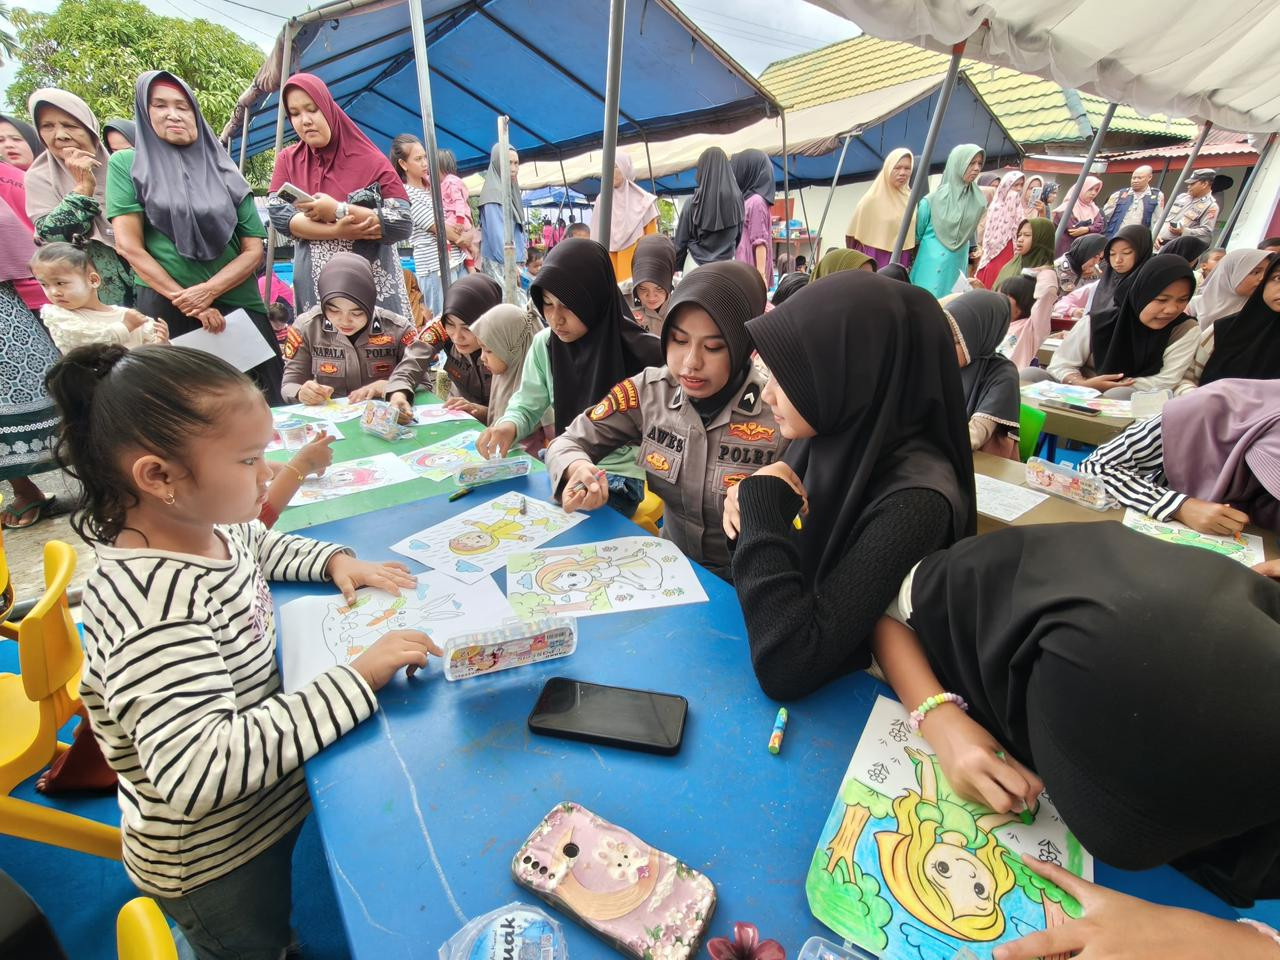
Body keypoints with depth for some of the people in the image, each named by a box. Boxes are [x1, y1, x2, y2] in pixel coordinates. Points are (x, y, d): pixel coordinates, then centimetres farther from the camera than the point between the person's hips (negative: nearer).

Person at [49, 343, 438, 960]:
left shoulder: (209, 526, -9)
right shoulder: (154, 601, -37)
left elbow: (264, 547, 15)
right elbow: (195, 770, -42)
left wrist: (335, 561, -3)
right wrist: (356, 679, -40)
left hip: (274, 798, 7)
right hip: (217, 864, -6)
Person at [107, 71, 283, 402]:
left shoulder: (224, 172, 11)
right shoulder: (126, 164, 7)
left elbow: (254, 250, 3)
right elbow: (130, 246, -1)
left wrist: (207, 292, -10)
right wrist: (187, 301, -10)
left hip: (239, 308, 1)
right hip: (166, 309, -1)